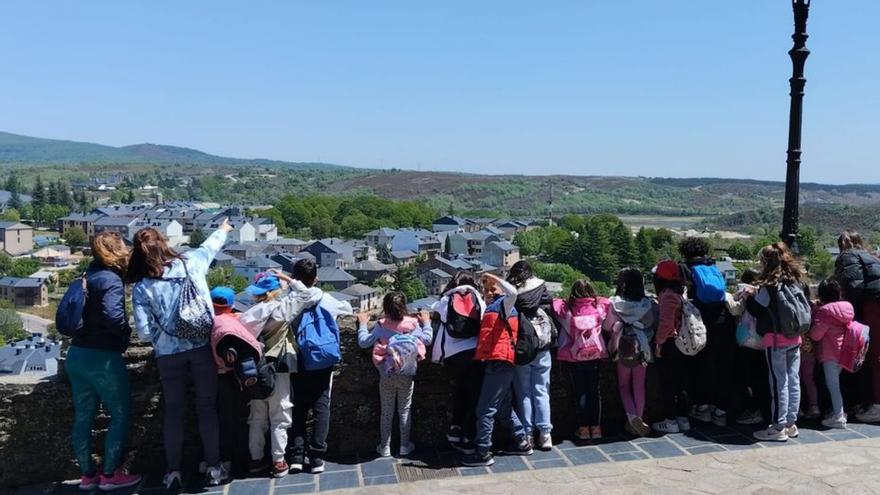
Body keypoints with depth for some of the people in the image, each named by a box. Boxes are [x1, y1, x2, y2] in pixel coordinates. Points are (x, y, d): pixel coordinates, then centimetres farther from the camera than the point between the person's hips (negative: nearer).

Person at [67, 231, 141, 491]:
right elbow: (112, 316, -27)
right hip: (102, 357, -8)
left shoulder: (88, 276, 11)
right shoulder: (111, 280, -15)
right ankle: (110, 474, 7)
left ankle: (88, 475, 22)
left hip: (77, 354, 8)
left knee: (83, 417, 13)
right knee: (121, 415, 4)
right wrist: (126, 334, -11)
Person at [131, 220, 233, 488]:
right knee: (207, 407, 8)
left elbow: (145, 333, -7)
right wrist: (222, 231, 40)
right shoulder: (189, 263, -1)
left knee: (174, 411, 11)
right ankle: (214, 468, 12)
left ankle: (173, 471, 18)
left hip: (168, 355, 0)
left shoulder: (141, 287, -4)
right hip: (202, 347, 1)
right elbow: (210, 246, 21)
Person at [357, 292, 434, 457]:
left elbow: (363, 342, -7)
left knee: (386, 412, 11)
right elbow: (427, 340, 1)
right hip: (407, 375, 0)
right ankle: (405, 446, 20)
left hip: (387, 376, 0)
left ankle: (384, 447, 19)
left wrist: (362, 324, 7)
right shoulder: (413, 324, -8)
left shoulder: (381, 326, -11)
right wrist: (426, 322, 16)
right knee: (405, 411, 13)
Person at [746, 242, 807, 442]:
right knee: (793, 380, 11)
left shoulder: (769, 286, -14)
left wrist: (749, 296, 10)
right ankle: (791, 424, 20)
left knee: (779, 382, -3)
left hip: (775, 339, -7)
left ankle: (779, 427, 2)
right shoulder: (795, 282, 7)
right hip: (794, 339, 7)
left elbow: (756, 309, -7)